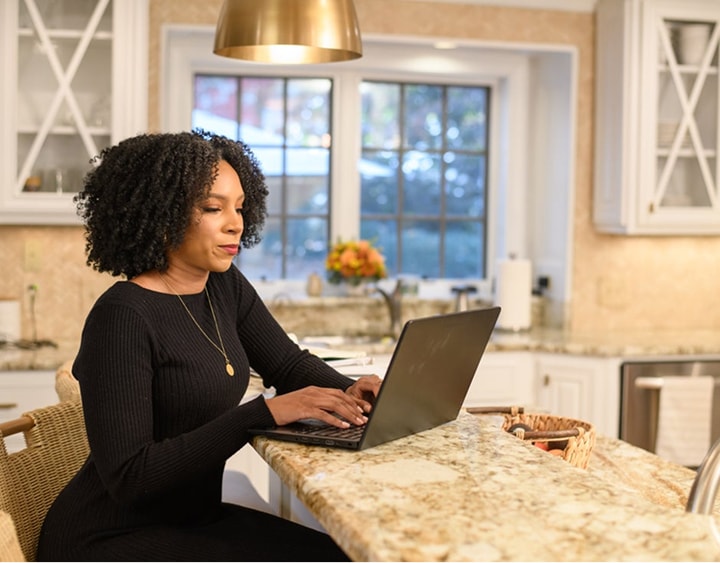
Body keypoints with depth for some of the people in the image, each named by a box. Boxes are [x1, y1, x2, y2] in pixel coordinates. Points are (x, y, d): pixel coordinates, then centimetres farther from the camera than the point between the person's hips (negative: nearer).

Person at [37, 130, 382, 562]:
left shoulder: (225, 287, 3)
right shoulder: (122, 318, -22)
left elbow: (290, 364, 8)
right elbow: (128, 477, -26)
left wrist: (350, 392, -15)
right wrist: (264, 413, -31)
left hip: (195, 517, 8)